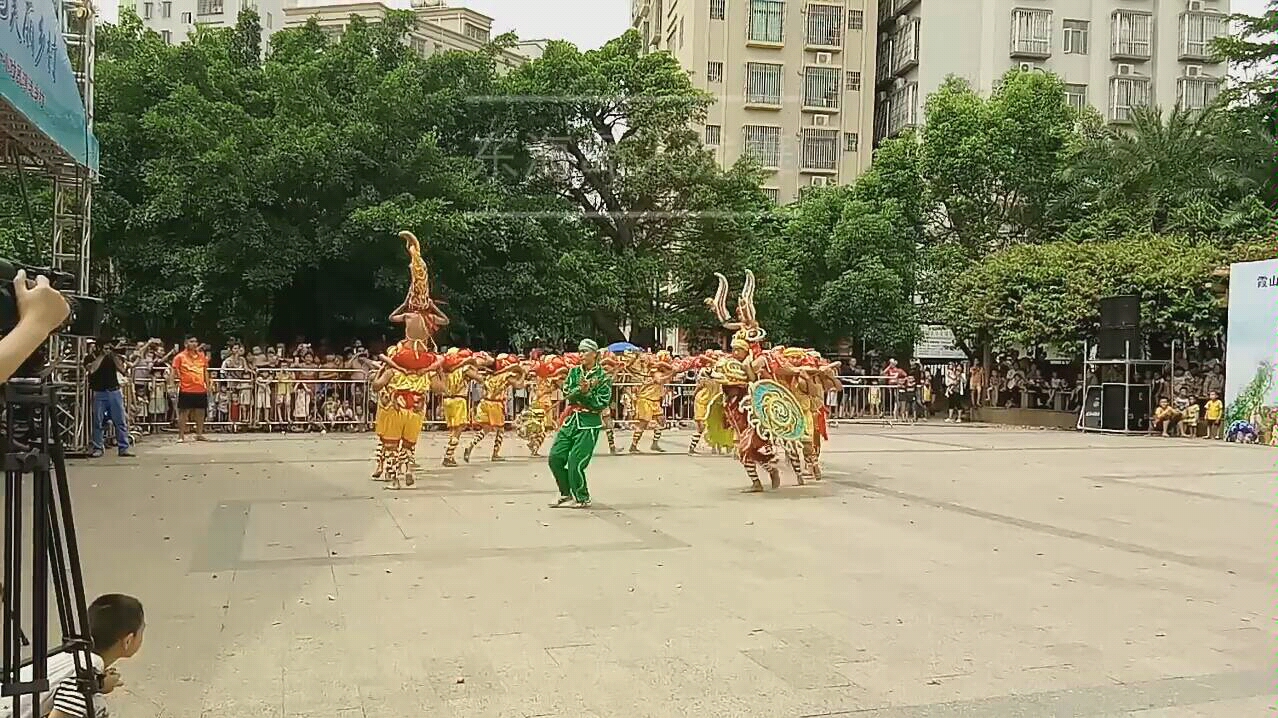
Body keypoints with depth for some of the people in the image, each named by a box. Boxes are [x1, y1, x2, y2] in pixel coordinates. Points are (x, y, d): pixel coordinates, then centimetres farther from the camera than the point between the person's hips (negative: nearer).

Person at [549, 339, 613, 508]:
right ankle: (566, 493, 21)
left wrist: (585, 392, -19)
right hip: (570, 420, 6)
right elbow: (566, 393, -4)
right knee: (555, 457, 3)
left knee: (575, 462, -11)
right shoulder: (574, 371, 11)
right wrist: (582, 388, -20)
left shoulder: (603, 377, -4)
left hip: (589, 424, -6)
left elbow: (601, 403, -11)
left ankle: (583, 498, 8)